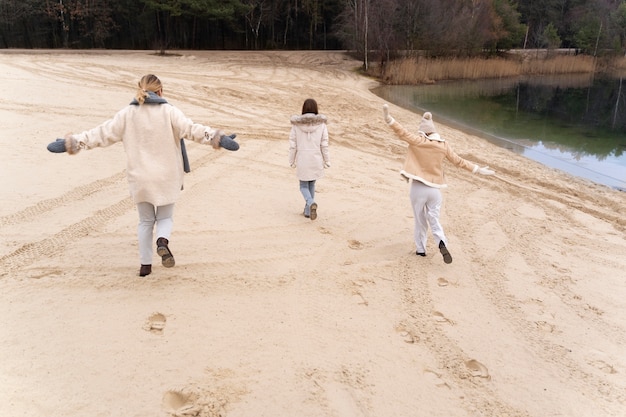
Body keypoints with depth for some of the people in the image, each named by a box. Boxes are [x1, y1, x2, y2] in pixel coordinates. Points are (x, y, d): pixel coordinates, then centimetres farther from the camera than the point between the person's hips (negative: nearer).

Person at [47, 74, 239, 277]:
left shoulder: (127, 114, 0)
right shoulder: (169, 112, -7)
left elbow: (102, 133, -2)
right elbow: (191, 129, -18)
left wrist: (72, 142, 5)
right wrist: (217, 137, -22)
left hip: (139, 178, 2)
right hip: (166, 177, -2)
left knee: (146, 221, 18)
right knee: (165, 217, 14)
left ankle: (145, 264, 17)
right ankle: (162, 241, -19)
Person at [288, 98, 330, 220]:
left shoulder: (296, 124, -7)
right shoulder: (321, 124, -6)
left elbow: (293, 145, -3)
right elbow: (324, 145, -5)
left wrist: (292, 161, 8)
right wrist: (327, 161, 5)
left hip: (302, 161, -1)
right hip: (316, 160, 1)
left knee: (303, 186, 13)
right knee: (311, 185, 20)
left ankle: (311, 203, -15)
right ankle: (308, 210, 25)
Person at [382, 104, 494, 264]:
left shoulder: (418, 141, -6)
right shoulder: (443, 145, 3)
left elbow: (403, 133, -17)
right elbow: (458, 161, 8)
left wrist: (389, 119, -20)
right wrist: (477, 169, 18)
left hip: (418, 188, -2)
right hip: (435, 189, 2)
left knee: (420, 220, 13)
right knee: (433, 219, 12)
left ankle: (421, 249, 22)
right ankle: (442, 243, -13)